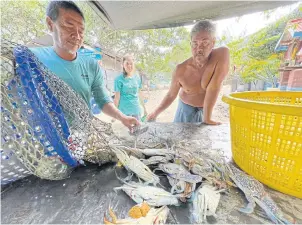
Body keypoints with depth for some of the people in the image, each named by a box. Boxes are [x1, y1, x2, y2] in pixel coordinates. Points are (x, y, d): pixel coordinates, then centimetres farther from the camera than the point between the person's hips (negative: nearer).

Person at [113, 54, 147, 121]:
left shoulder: (137, 77, 4)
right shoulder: (119, 79, -8)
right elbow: (117, 97, -7)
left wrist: (144, 108, 15)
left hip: (136, 109, 4)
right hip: (125, 110, -4)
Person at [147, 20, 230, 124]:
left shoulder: (222, 55, -24)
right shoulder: (181, 70, -21)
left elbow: (213, 88, -28)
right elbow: (171, 95, -9)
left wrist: (207, 118, -27)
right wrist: (156, 112, -8)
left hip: (206, 110, 0)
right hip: (186, 110, 0)